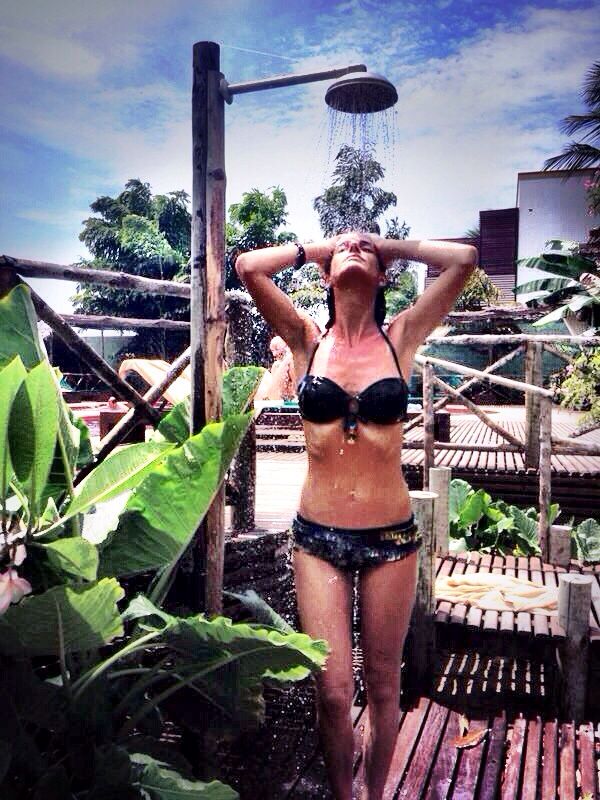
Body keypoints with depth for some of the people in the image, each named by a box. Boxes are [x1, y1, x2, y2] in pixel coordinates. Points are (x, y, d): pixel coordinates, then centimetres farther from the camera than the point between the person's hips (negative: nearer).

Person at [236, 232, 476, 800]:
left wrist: (389, 245, 5)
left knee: (383, 683, 15)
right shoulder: (308, 340, 2)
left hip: (391, 537, 0)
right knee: (333, 690, 5)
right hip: (317, 537, 0)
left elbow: (464, 259, -6)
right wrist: (319, 248, 5)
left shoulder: (400, 338, 1)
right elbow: (249, 267, -7)